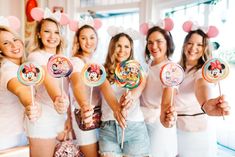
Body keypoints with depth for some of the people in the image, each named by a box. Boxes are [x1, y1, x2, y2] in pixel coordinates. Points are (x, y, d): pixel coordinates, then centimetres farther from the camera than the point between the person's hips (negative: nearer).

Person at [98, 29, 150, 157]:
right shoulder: (104, 70, 4)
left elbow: (139, 87, -15)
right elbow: (106, 89, -15)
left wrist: (131, 96, -39)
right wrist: (115, 108, -36)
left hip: (135, 127, 0)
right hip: (108, 127, 0)